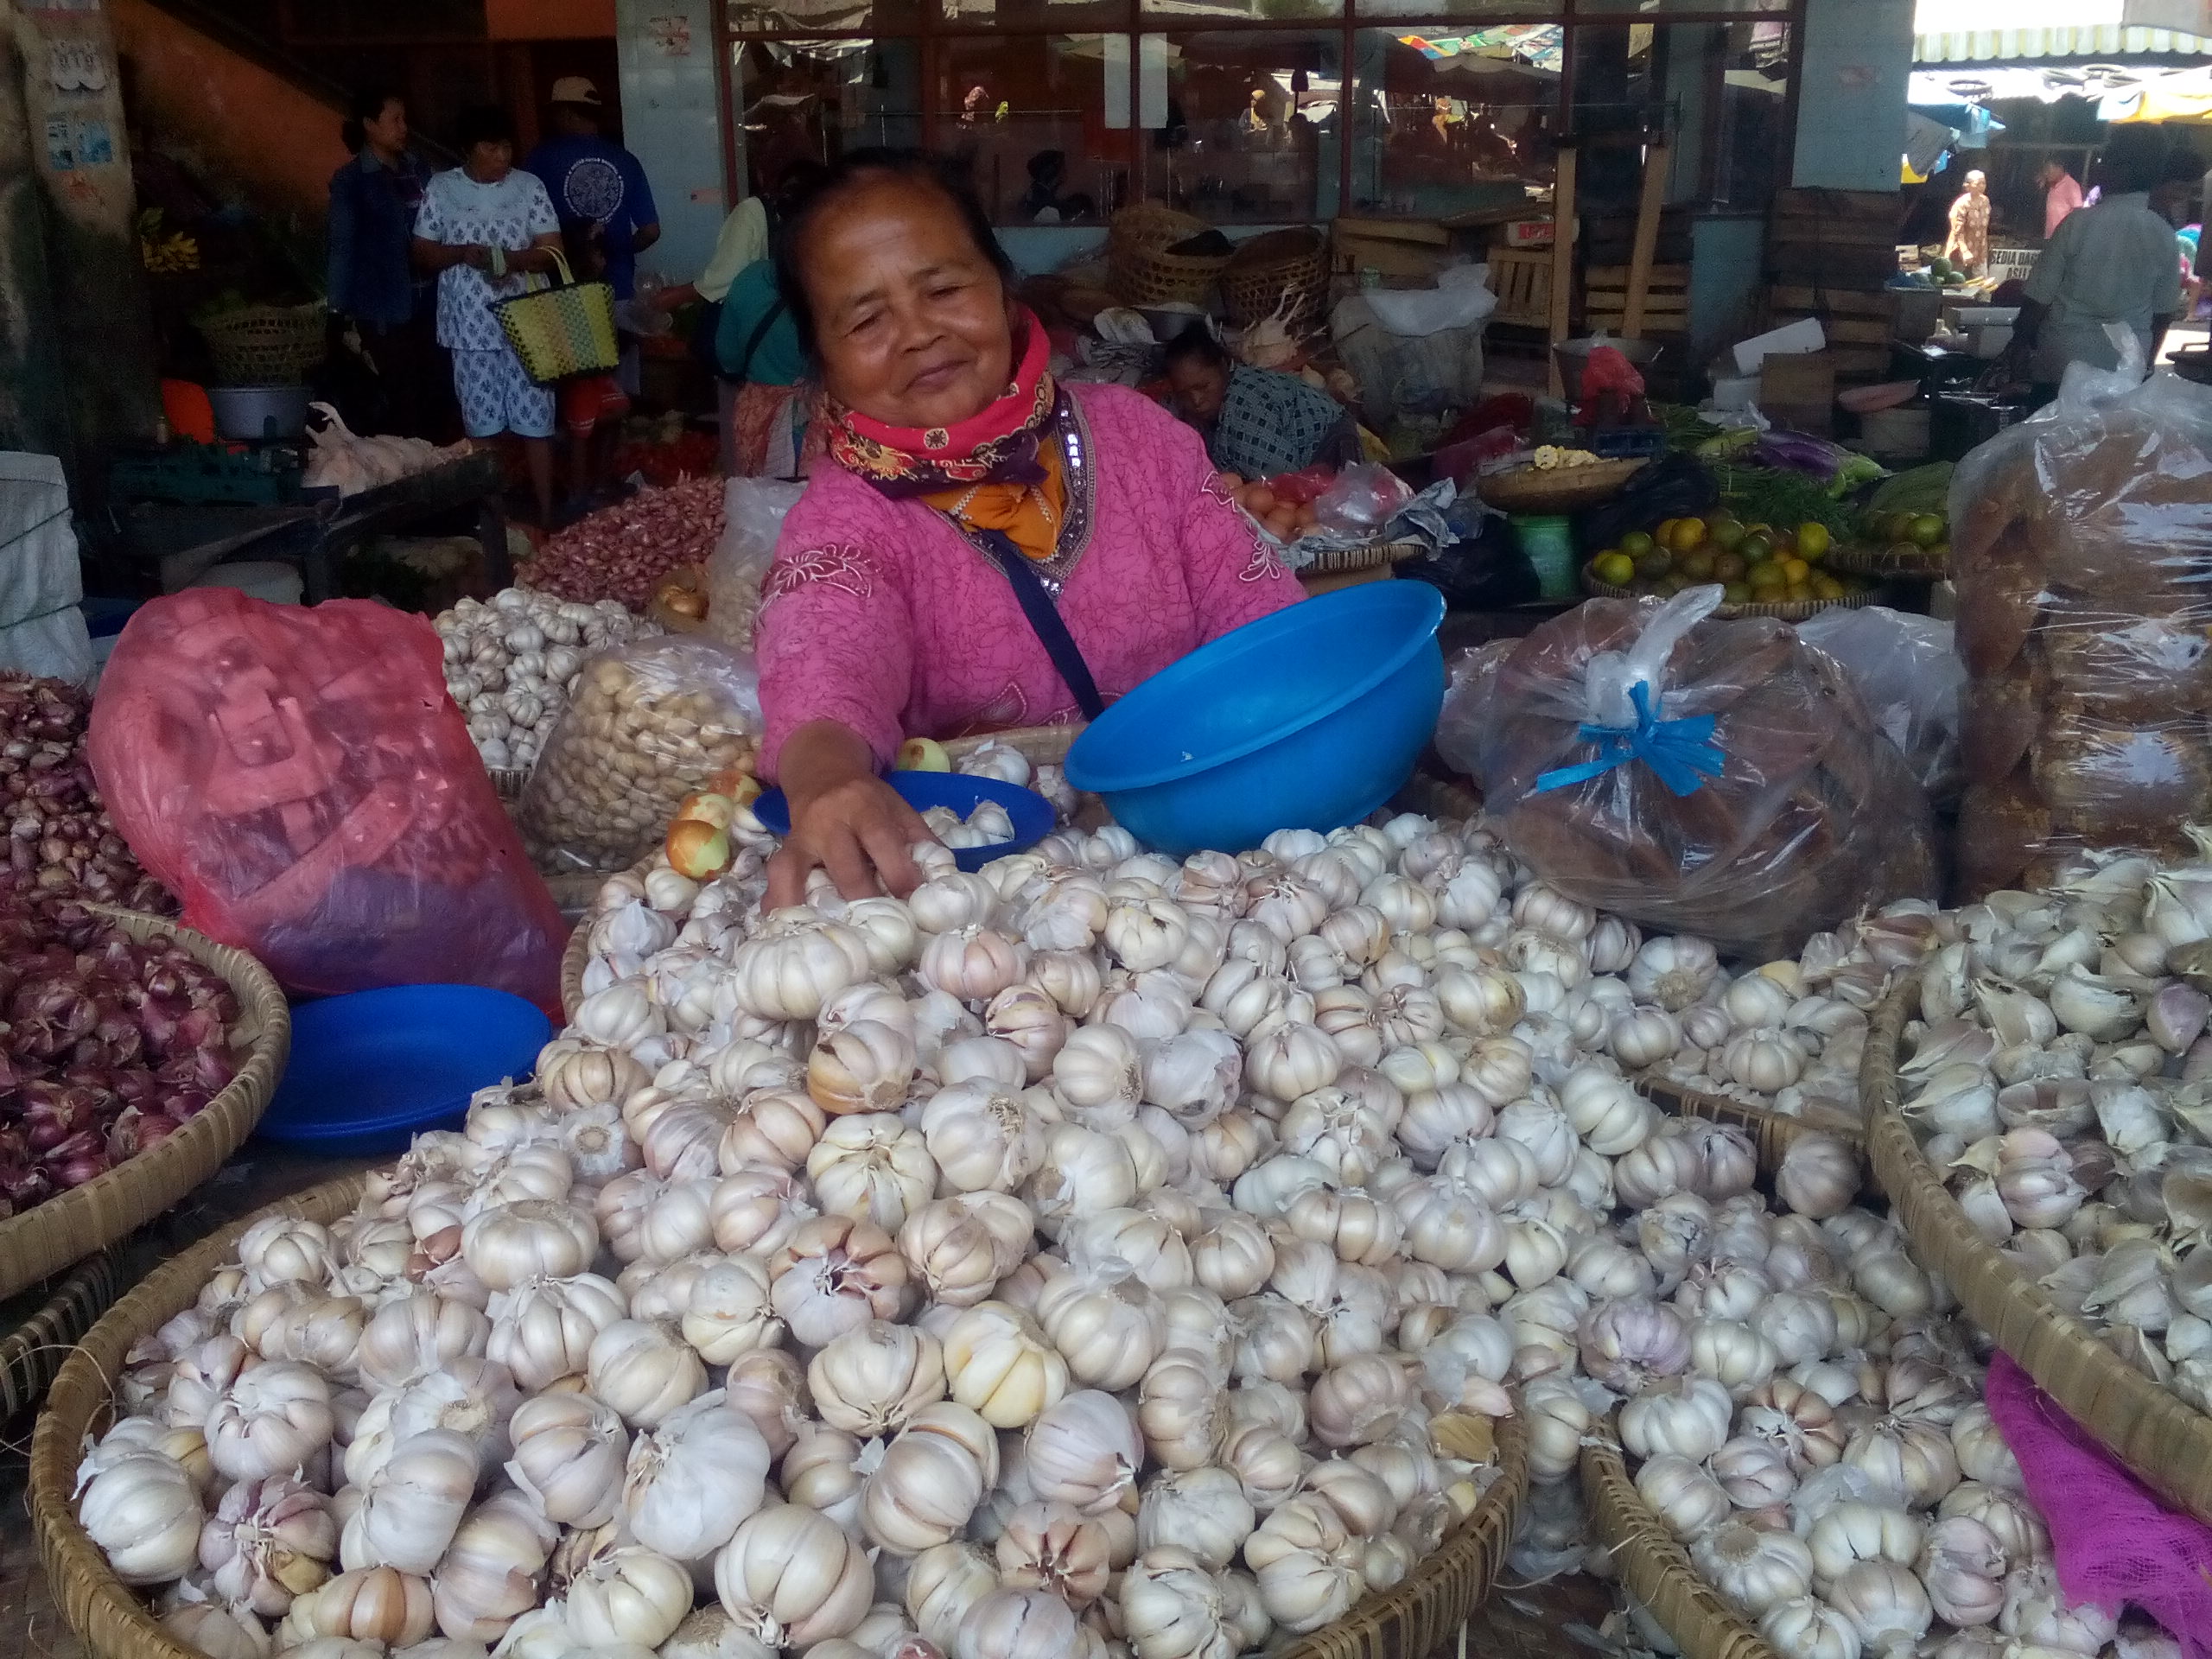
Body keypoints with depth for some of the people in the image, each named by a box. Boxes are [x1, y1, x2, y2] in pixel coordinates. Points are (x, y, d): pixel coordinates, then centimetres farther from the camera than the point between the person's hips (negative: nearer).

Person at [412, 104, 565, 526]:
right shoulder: (440, 189, 2)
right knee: (482, 427, 6)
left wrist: (513, 259, -20)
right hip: (471, 327, 0)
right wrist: (462, 254, -15)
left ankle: (545, 516, 7)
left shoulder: (529, 186, 2)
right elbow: (422, 253, 4)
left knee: (535, 423, 1)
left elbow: (552, 250, -1)